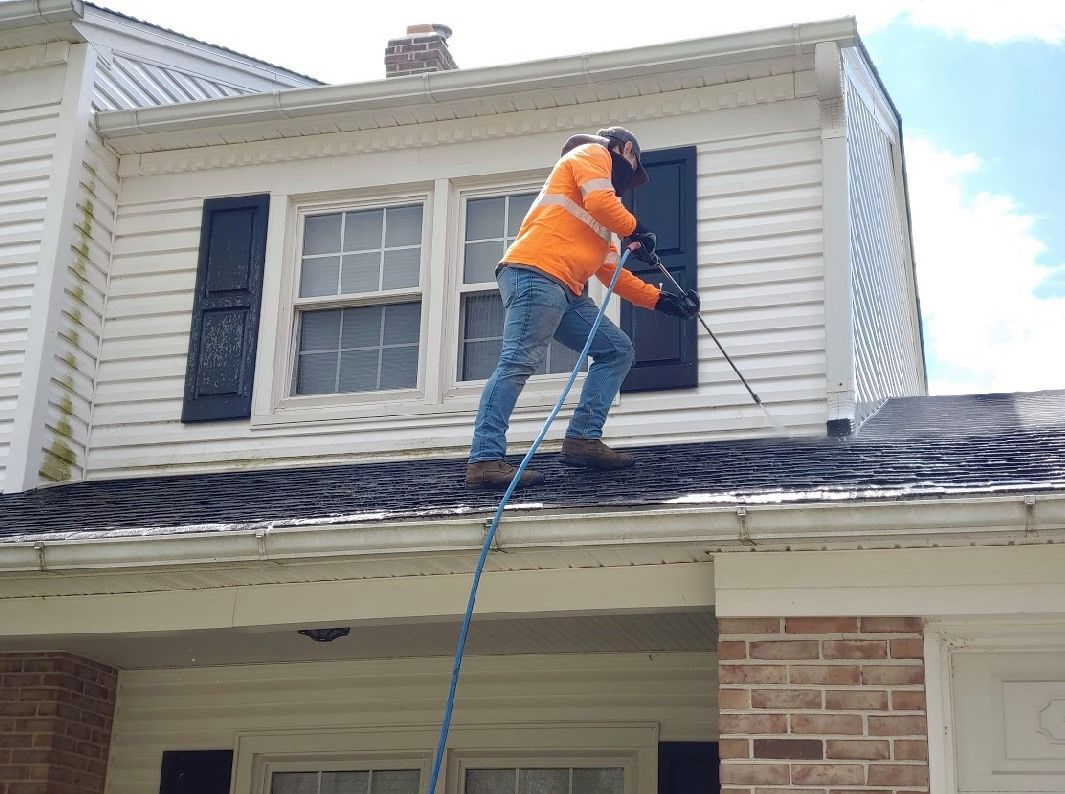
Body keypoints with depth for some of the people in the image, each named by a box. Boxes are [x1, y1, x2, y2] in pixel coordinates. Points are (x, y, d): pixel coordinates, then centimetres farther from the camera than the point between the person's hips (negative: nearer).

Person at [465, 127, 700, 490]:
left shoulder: (601, 217, 35)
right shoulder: (591, 154, 12)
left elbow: (612, 272, 30)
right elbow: (600, 201, -9)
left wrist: (663, 300, 25)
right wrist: (636, 230, 6)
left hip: (566, 292, 10)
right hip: (535, 273, -9)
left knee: (617, 350, 10)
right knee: (518, 362, -18)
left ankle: (582, 439, 2)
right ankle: (485, 460, -24)